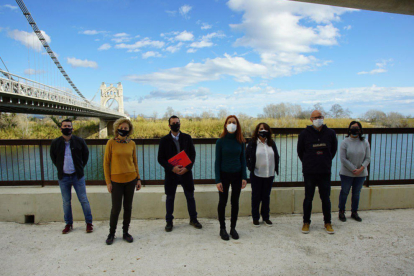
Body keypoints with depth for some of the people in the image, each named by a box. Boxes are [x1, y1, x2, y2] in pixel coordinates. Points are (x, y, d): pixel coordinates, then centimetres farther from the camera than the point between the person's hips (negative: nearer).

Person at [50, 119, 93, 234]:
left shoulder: (79, 141, -3)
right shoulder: (55, 143, 1)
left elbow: (85, 155, 11)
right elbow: (53, 158, 16)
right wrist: (61, 168, 12)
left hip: (78, 176, -1)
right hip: (63, 177, 2)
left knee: (83, 200, 2)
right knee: (66, 202, 10)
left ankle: (89, 223, 13)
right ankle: (68, 224, 24)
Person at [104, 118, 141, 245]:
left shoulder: (132, 143, 4)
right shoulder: (111, 143, -4)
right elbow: (106, 163, -2)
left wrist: (138, 178, 7)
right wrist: (108, 181, -5)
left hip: (131, 179, 3)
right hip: (116, 180, -2)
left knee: (128, 207, 10)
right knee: (116, 208, 2)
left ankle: (126, 232, 25)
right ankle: (111, 233, 23)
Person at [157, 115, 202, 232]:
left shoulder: (187, 138, 2)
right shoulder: (164, 140, -2)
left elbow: (192, 154, 2)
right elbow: (160, 159, -4)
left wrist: (187, 167, -13)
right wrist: (172, 168, -18)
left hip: (186, 172, 1)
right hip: (171, 173, -1)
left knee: (190, 197, 10)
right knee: (170, 198, 10)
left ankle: (193, 219, 27)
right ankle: (169, 221, 25)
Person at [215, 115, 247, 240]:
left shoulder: (241, 141, 0)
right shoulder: (221, 141, -6)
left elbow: (243, 159, 5)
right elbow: (217, 161, -5)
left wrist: (244, 177, -2)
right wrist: (218, 180, -10)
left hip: (237, 175, 2)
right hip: (224, 175, -2)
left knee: (235, 202, 10)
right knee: (222, 202, 6)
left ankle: (233, 228, 25)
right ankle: (222, 229, 21)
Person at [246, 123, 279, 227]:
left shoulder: (271, 143, 6)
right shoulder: (252, 143, -3)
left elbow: (276, 157, 15)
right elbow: (246, 157, 2)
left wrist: (276, 168, 5)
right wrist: (250, 167, -7)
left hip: (269, 175, 3)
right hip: (256, 175, -3)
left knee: (266, 196, 13)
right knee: (256, 196, 7)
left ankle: (266, 217, 27)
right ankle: (255, 218, 20)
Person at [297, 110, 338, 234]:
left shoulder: (330, 133, 1)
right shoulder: (305, 133, -4)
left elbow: (334, 149, 16)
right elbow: (300, 151, 7)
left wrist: (327, 161, 14)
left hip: (325, 172, 2)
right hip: (309, 172, -1)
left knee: (326, 198, 9)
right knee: (308, 198, 7)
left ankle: (328, 223, 25)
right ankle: (306, 222, 21)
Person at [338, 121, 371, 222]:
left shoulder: (365, 142, 1)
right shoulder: (345, 142, -7)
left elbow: (368, 158, 1)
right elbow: (343, 159, -11)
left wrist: (361, 169, -13)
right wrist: (353, 169, -14)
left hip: (361, 174, 3)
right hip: (347, 173, -2)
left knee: (356, 193, 13)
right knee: (344, 192, 7)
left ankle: (354, 212, 28)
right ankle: (341, 212, 21)